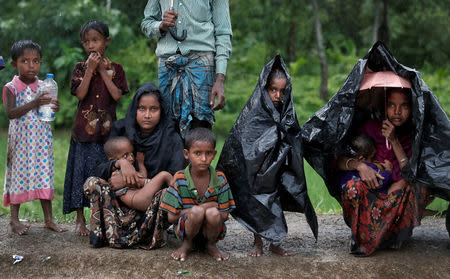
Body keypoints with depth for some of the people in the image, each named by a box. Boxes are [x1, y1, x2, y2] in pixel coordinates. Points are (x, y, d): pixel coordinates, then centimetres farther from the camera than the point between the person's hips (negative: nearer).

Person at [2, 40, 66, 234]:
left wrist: (54, 108, -11)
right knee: (19, 175, 3)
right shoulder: (11, 88, -7)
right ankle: (14, 219, 15)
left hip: (41, 139, 4)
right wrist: (34, 103, -29)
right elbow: (10, 113, -20)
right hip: (20, 140, -4)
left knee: (44, 176, 6)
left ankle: (48, 219, 14)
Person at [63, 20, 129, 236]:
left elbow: (117, 95, -10)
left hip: (107, 129, 0)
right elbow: (80, 94, -10)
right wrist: (90, 69, -13)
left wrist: (102, 70, -9)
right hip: (84, 129, 0)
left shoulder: (115, 69, 5)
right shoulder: (81, 68, 4)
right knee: (81, 171, 1)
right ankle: (80, 220, 11)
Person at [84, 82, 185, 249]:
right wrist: (120, 163, -25)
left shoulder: (171, 138, -7)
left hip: (153, 205, -3)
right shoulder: (121, 130, 0)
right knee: (92, 183, -20)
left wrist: (132, 182, -23)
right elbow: (99, 170, -2)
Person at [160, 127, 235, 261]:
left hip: (210, 231, 2)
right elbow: (172, 217, -10)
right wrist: (204, 207, -13)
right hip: (185, 229, -1)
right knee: (197, 212, -33)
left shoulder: (220, 179, -5)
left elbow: (224, 215, -3)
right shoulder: (180, 179, -9)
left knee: (213, 214, -32)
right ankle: (186, 244, -3)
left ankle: (211, 245, 0)